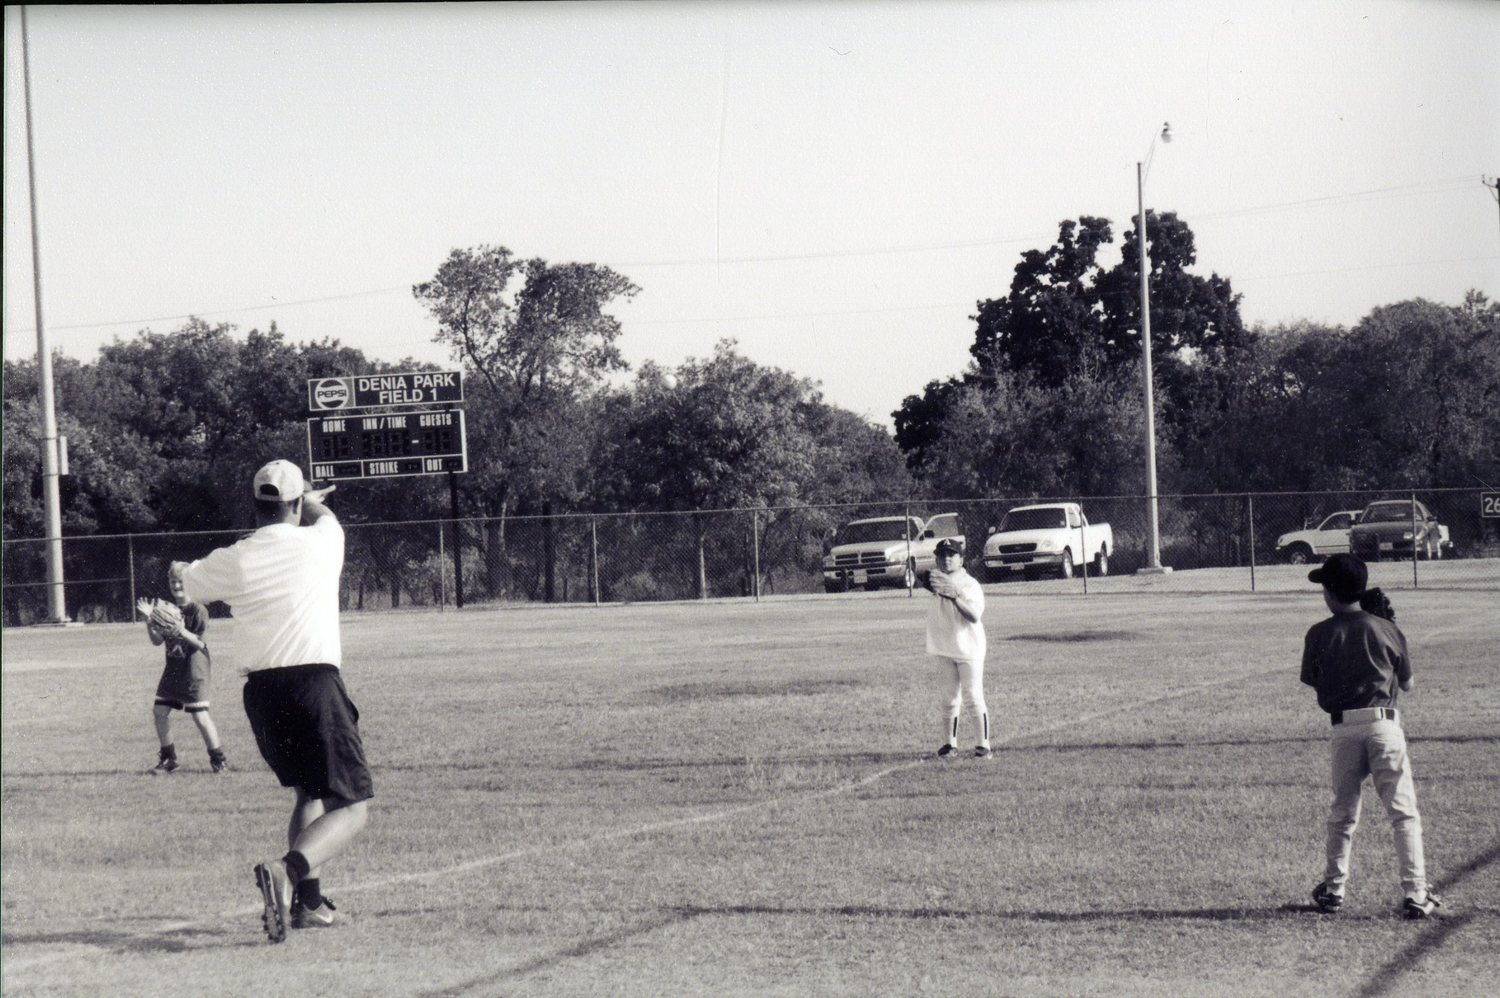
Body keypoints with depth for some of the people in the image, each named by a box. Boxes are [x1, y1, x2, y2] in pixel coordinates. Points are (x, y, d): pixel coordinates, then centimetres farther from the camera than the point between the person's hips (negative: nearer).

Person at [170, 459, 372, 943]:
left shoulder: (230, 562, 4)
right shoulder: (320, 542, 0)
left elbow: (183, 581, 27)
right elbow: (325, 515, 27)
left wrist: (181, 571, 53)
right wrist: (314, 503, 52)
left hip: (261, 692, 4)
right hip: (315, 683, -4)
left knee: (309, 792, 25)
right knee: (352, 806, -4)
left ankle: (307, 899, 16)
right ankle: (289, 869, -30)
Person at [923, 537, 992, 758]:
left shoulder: (970, 584, -11)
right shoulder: (938, 580, 4)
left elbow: (974, 616, -20)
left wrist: (955, 596, -29)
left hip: (969, 648, -5)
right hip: (944, 650, 5)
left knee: (974, 697, -4)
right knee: (948, 698, 11)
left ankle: (982, 744, -2)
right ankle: (949, 742, 21)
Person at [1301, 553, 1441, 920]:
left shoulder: (1319, 635, 1)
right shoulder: (1384, 629, 0)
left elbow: (1313, 682, 10)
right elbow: (1407, 683, 9)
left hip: (1343, 728, 2)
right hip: (1384, 724, -1)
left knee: (1342, 812, 17)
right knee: (1404, 812, 0)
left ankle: (1333, 889, 24)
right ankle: (1415, 894, -6)